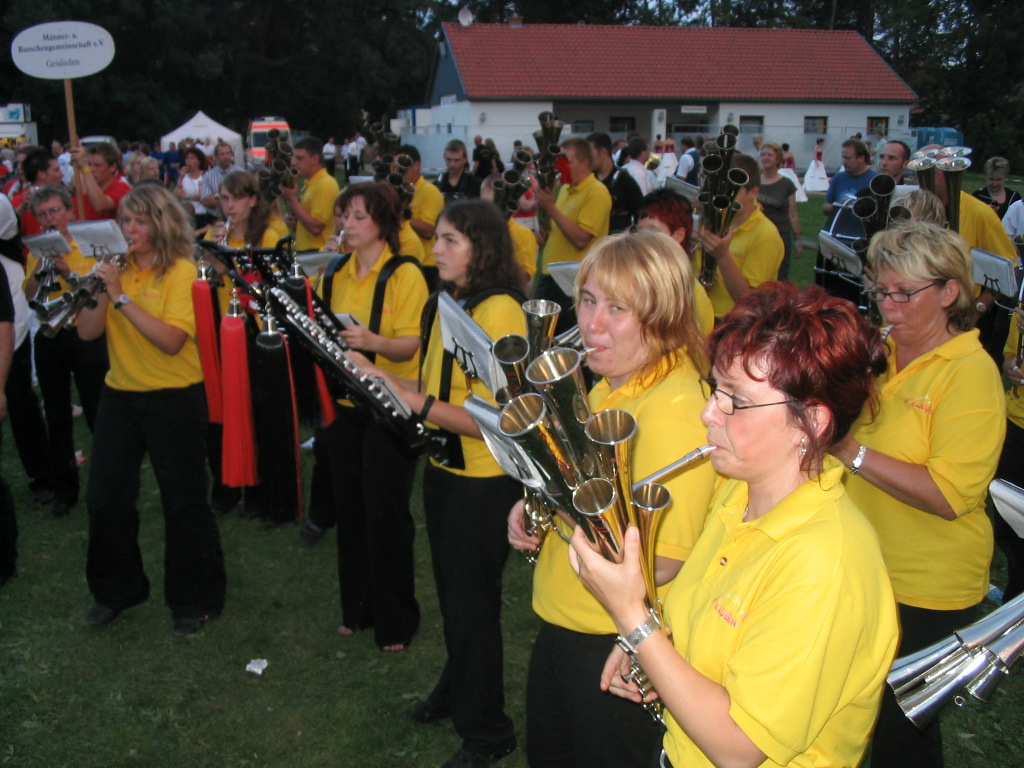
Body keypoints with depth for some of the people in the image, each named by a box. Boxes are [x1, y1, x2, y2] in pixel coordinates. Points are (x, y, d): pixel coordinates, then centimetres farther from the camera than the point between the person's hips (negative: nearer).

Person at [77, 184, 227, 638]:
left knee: (183, 501, 3)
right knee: (104, 498, 8)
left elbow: (171, 340, -22)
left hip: (175, 398, -5)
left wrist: (122, 297, -24)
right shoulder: (117, 269, 6)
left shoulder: (181, 272, -10)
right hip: (120, 395, 6)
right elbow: (87, 332, -1)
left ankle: (196, 600, 19)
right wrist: (102, 294, -17)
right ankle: (116, 590, 30)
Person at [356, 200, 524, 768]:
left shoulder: (499, 311, -21)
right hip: (443, 470, 9)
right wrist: (385, 379, 0)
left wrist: (411, 399, -29)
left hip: (484, 481, -9)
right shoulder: (449, 305, 8)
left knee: (472, 602, 5)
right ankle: (455, 691, 46)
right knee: (451, 593, 24)